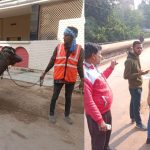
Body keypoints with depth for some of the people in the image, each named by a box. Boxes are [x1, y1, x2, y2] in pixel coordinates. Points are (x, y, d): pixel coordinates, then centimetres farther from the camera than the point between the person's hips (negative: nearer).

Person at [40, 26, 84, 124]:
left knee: (68, 98, 13)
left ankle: (67, 115, 30)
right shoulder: (59, 47, -3)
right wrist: (44, 73, 5)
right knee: (55, 96, 9)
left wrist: (82, 80, -2)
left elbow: (80, 66, -2)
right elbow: (52, 62, 3)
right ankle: (51, 114, 27)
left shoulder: (79, 49, -6)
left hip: (71, 79, 0)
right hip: (58, 77, 0)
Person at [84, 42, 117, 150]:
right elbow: (88, 101, -31)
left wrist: (111, 67, 23)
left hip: (106, 111, 9)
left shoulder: (94, 68, 3)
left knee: (106, 138, 30)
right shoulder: (85, 73, -29)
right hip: (97, 115, -9)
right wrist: (99, 120, -28)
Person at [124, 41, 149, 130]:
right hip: (135, 87, -9)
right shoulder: (129, 61, -25)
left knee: (133, 103, 22)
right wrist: (138, 74, -32)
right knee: (137, 105, 4)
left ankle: (133, 118, 39)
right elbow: (126, 76, -27)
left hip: (138, 86, 9)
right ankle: (139, 123, 19)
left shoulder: (137, 57, 3)